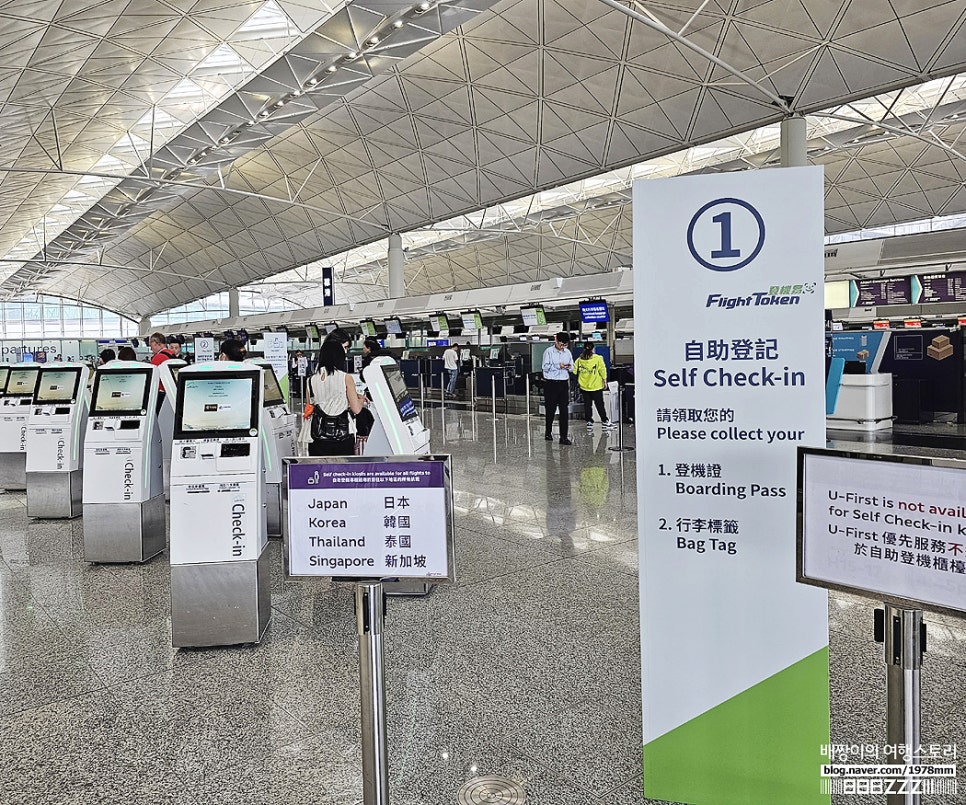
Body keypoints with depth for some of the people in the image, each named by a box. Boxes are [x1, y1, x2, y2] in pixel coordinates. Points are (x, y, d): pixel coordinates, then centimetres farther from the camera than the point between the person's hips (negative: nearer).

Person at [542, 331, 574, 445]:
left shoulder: (567, 352, 11)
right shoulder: (549, 352, -3)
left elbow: (572, 367, 16)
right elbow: (545, 367, -11)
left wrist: (569, 367, -6)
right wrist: (558, 366, -21)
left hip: (564, 383, 3)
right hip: (551, 384, -3)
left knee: (564, 410, -4)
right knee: (550, 409, 7)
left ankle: (563, 437, -3)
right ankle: (548, 432, 26)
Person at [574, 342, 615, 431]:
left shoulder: (579, 360, -3)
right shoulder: (598, 359, -11)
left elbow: (574, 370, -1)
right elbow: (602, 371, -7)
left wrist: (578, 381, 14)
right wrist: (605, 381, 5)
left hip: (584, 386, 3)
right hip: (596, 386, -3)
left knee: (587, 405, 11)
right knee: (600, 405, 5)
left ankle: (589, 423, 13)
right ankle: (606, 422, 12)